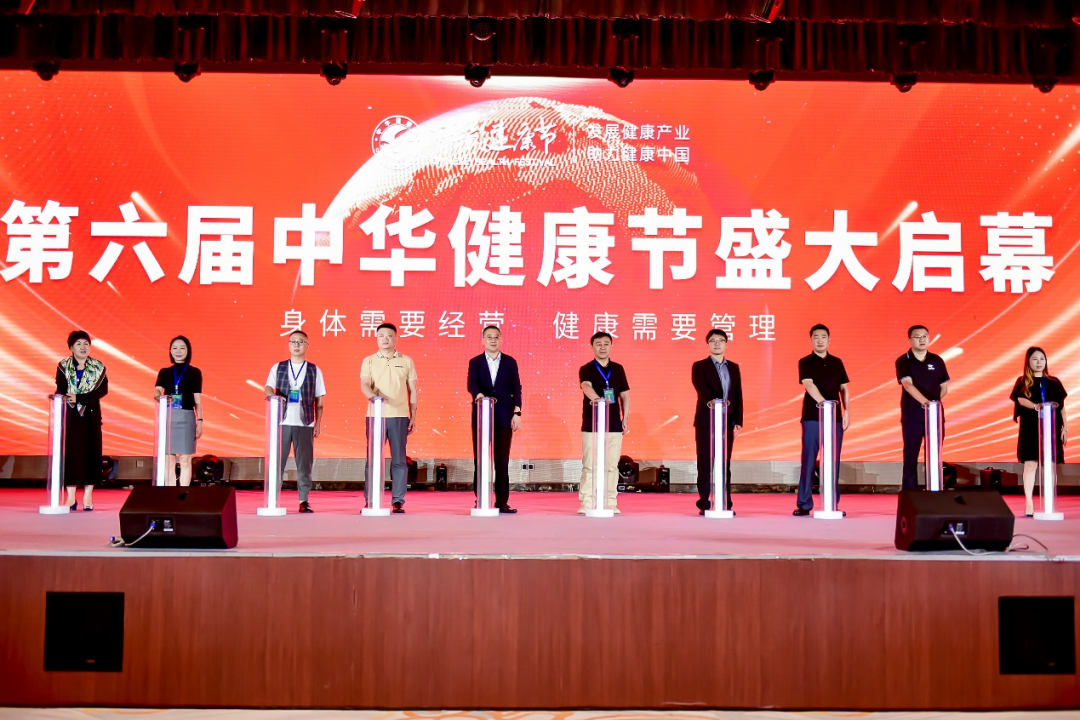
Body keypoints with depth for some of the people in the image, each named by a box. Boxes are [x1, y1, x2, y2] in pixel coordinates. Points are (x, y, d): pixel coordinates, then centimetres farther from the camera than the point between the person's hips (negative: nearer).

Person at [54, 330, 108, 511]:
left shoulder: (98, 368, 4)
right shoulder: (63, 367, 3)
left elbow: (102, 390, -7)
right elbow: (60, 391, -4)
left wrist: (78, 398, -17)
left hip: (91, 416, 1)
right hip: (70, 415, 0)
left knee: (91, 453, -1)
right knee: (70, 452, -2)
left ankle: (88, 496, 5)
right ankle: (71, 497, 4)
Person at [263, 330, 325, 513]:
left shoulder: (314, 370, 9)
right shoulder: (278, 368, 10)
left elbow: (319, 401, 8)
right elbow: (268, 388, 0)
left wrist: (318, 423, 2)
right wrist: (271, 394, -23)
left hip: (305, 424, 0)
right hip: (282, 422, 0)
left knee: (304, 464, 1)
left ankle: (304, 501, 7)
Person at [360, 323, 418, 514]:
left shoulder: (406, 361, 9)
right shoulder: (369, 361, 7)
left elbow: (412, 390, 11)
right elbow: (364, 385, -6)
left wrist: (413, 416, 6)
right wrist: (374, 396, -28)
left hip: (399, 416, 0)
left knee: (399, 460, 0)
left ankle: (398, 501, 4)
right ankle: (370, 501, 6)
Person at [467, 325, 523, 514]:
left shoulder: (510, 362, 8)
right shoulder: (475, 362, 6)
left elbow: (516, 389, 5)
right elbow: (472, 384, -9)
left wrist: (517, 413, -4)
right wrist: (478, 394, -31)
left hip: (504, 417, 0)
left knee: (502, 461, 1)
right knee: (480, 460, 2)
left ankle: (502, 502, 5)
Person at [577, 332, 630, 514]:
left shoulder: (618, 369, 11)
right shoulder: (586, 369, -2)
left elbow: (625, 395, 14)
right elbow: (586, 386, -22)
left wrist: (626, 418, 6)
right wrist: (597, 398, -43)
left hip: (614, 424, 3)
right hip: (591, 424, -3)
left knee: (612, 465, 5)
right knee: (589, 465, -3)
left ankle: (610, 503, 12)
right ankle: (587, 503, 2)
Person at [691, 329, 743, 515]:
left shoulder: (733, 367, 14)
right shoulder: (699, 366, 2)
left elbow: (738, 396, 10)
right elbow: (702, 391, -13)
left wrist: (738, 421, 3)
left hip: (728, 422, 3)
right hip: (706, 421, -3)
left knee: (725, 465, 5)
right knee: (705, 465, -1)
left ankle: (725, 504, 9)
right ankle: (704, 504, 3)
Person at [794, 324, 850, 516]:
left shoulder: (837, 362, 11)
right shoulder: (805, 362, -1)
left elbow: (844, 388, 13)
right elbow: (809, 385, -16)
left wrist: (847, 411, 1)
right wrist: (824, 403, -32)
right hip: (812, 417, -3)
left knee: (833, 461, 4)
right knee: (809, 460, -2)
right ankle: (804, 504, 2)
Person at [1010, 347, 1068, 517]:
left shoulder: (1054, 382, 12)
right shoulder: (1023, 382, 6)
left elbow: (1061, 406, 12)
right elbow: (1020, 399, -11)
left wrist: (1065, 427, 6)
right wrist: (1036, 407, -28)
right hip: (1030, 428, -2)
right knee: (1030, 464, -6)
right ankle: (1029, 504, -6)